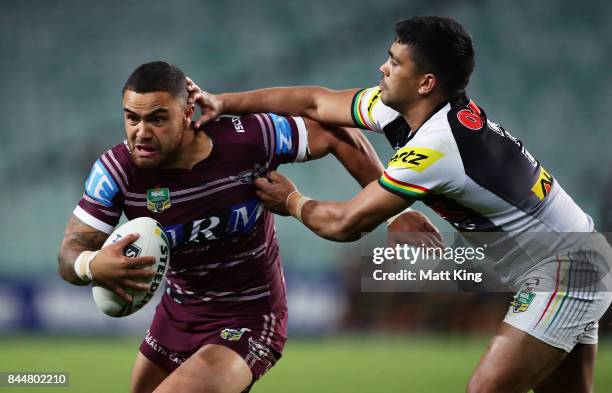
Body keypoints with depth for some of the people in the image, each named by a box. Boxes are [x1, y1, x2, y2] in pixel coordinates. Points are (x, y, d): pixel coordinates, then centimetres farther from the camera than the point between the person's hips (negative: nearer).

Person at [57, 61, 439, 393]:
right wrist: (92, 266, -45)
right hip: (177, 314, 5)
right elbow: (70, 253, -20)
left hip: (249, 324, -5)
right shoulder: (117, 171, -18)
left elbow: (337, 135, -10)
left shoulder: (249, 139, -24)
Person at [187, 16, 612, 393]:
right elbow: (317, 102, 9)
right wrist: (224, 102, 5)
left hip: (565, 273, -10)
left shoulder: (434, 146, -26)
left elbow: (346, 224, -18)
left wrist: (292, 202, 1)